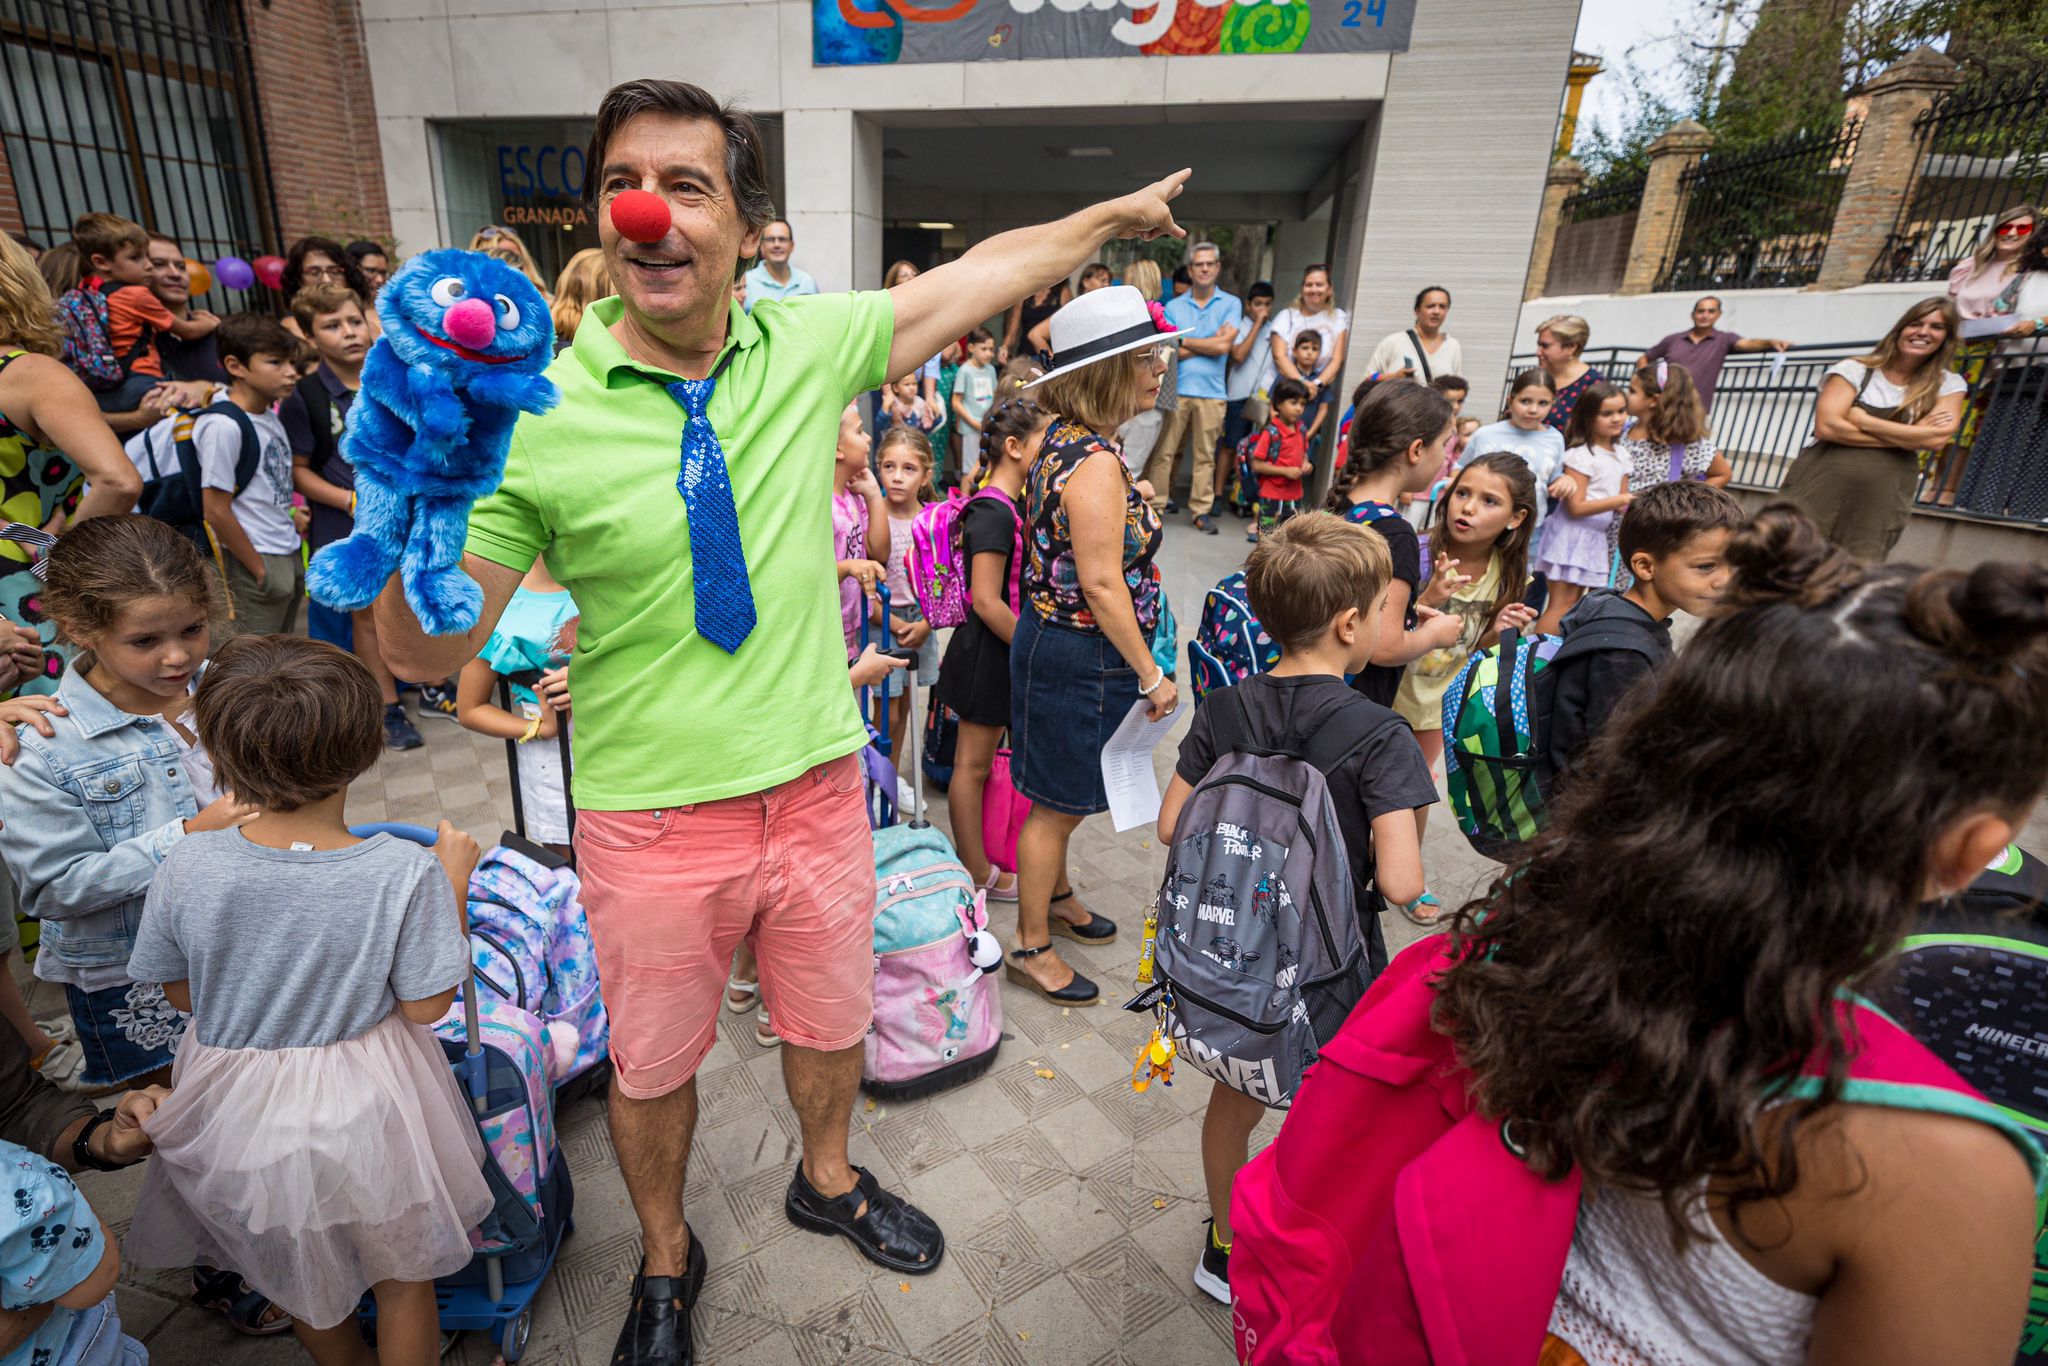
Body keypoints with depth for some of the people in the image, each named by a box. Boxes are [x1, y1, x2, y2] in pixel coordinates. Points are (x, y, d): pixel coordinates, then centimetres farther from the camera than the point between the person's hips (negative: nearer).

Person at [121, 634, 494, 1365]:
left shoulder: (189, 867, -21)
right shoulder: (405, 872, -29)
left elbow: (181, 991, -4)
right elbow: (426, 1005, -17)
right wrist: (453, 887, -11)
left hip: (242, 1110, 3)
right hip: (363, 1111, -3)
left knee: (297, 1275, 32)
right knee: (402, 1277, 25)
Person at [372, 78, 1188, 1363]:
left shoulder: (809, 345, -6)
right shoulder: (535, 414, -14)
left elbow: (980, 276, 8)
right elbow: (430, 652, -11)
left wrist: (1115, 214, 19)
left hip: (819, 788, 3)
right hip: (654, 817, -2)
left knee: (831, 1021, 25)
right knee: (654, 1065, 21)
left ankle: (828, 1179, 59)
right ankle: (666, 1260, 55)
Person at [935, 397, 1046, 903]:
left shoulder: (1011, 505, 9)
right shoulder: (994, 512, -20)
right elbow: (986, 601, -23)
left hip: (1005, 650, 10)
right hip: (988, 652, -10)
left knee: (976, 759, 19)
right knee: (974, 763, 4)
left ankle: (975, 862, 34)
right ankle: (978, 875, 18)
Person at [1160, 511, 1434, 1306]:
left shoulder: (1222, 712, -8)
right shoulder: (1380, 739, -21)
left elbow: (1170, 827, -4)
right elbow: (1400, 883, -25)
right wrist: (1363, 862, -4)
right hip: (1329, 970, -4)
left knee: (1236, 1095, 26)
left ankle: (1224, 1249, 48)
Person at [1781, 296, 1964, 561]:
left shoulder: (1949, 385, 11)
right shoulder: (1855, 370, 4)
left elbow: (1936, 438, -7)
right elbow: (1826, 427, -10)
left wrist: (1862, 420, -8)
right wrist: (1907, 437, -7)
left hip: (1880, 503, 2)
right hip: (1820, 488, -2)